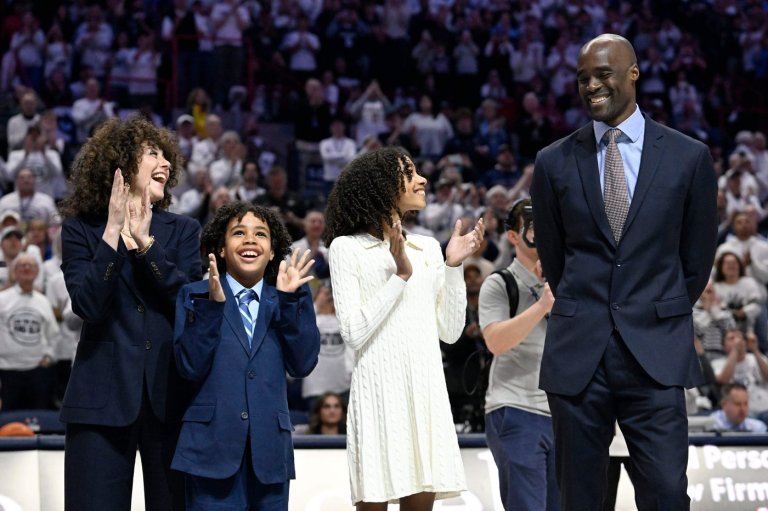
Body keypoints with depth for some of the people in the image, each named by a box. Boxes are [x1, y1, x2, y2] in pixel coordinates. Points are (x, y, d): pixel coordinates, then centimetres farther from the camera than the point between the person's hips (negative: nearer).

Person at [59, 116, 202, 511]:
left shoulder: (183, 231, 11)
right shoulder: (81, 229, 5)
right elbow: (87, 305, -9)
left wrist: (144, 242, -12)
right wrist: (113, 234, -14)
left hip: (169, 393, 2)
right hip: (103, 399, -2)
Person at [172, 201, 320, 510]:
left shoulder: (287, 301, 13)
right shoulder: (195, 296, 6)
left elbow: (302, 365, 0)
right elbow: (190, 368, -6)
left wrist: (290, 299, -5)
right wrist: (213, 303, -13)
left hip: (269, 451, 3)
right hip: (213, 447, -3)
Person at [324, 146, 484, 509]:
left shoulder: (428, 248, 15)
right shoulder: (347, 248, 1)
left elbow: (450, 331, 12)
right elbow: (354, 333, -9)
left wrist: (454, 266, 3)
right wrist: (401, 274, -12)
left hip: (426, 389, 5)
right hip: (379, 390, -5)